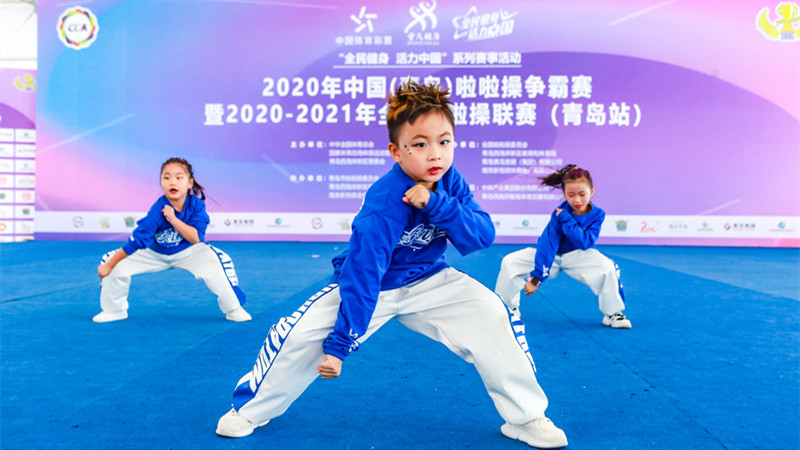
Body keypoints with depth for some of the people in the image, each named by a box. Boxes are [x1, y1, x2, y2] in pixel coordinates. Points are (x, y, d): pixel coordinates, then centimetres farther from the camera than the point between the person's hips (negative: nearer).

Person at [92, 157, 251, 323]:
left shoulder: (196, 205, -22)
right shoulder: (157, 211, -28)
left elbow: (196, 238, -27)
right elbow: (136, 241, -25)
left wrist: (173, 219, -38)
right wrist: (109, 265, -24)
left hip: (188, 252, 0)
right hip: (154, 253, 0)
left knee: (216, 265, -26)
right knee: (117, 266, -13)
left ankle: (234, 309, -6)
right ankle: (114, 310, 14)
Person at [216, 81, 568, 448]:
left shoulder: (449, 182, -13)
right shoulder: (385, 203, -31)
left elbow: (484, 236, -21)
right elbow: (362, 275, -32)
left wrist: (437, 204, -37)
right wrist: (339, 344, -29)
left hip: (429, 282, 4)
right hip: (371, 283, -4)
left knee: (494, 316, -14)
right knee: (298, 335, -16)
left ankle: (525, 417, 4)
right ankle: (248, 410, 13)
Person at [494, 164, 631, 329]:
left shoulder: (597, 215, -18)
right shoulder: (559, 213, -23)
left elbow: (585, 243, -29)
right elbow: (548, 244, -28)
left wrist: (567, 221, -36)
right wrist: (536, 276, -34)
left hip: (579, 256, 0)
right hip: (552, 255, 0)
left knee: (608, 268, -29)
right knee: (509, 262, -17)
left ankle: (613, 313, -6)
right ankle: (509, 308, 5)